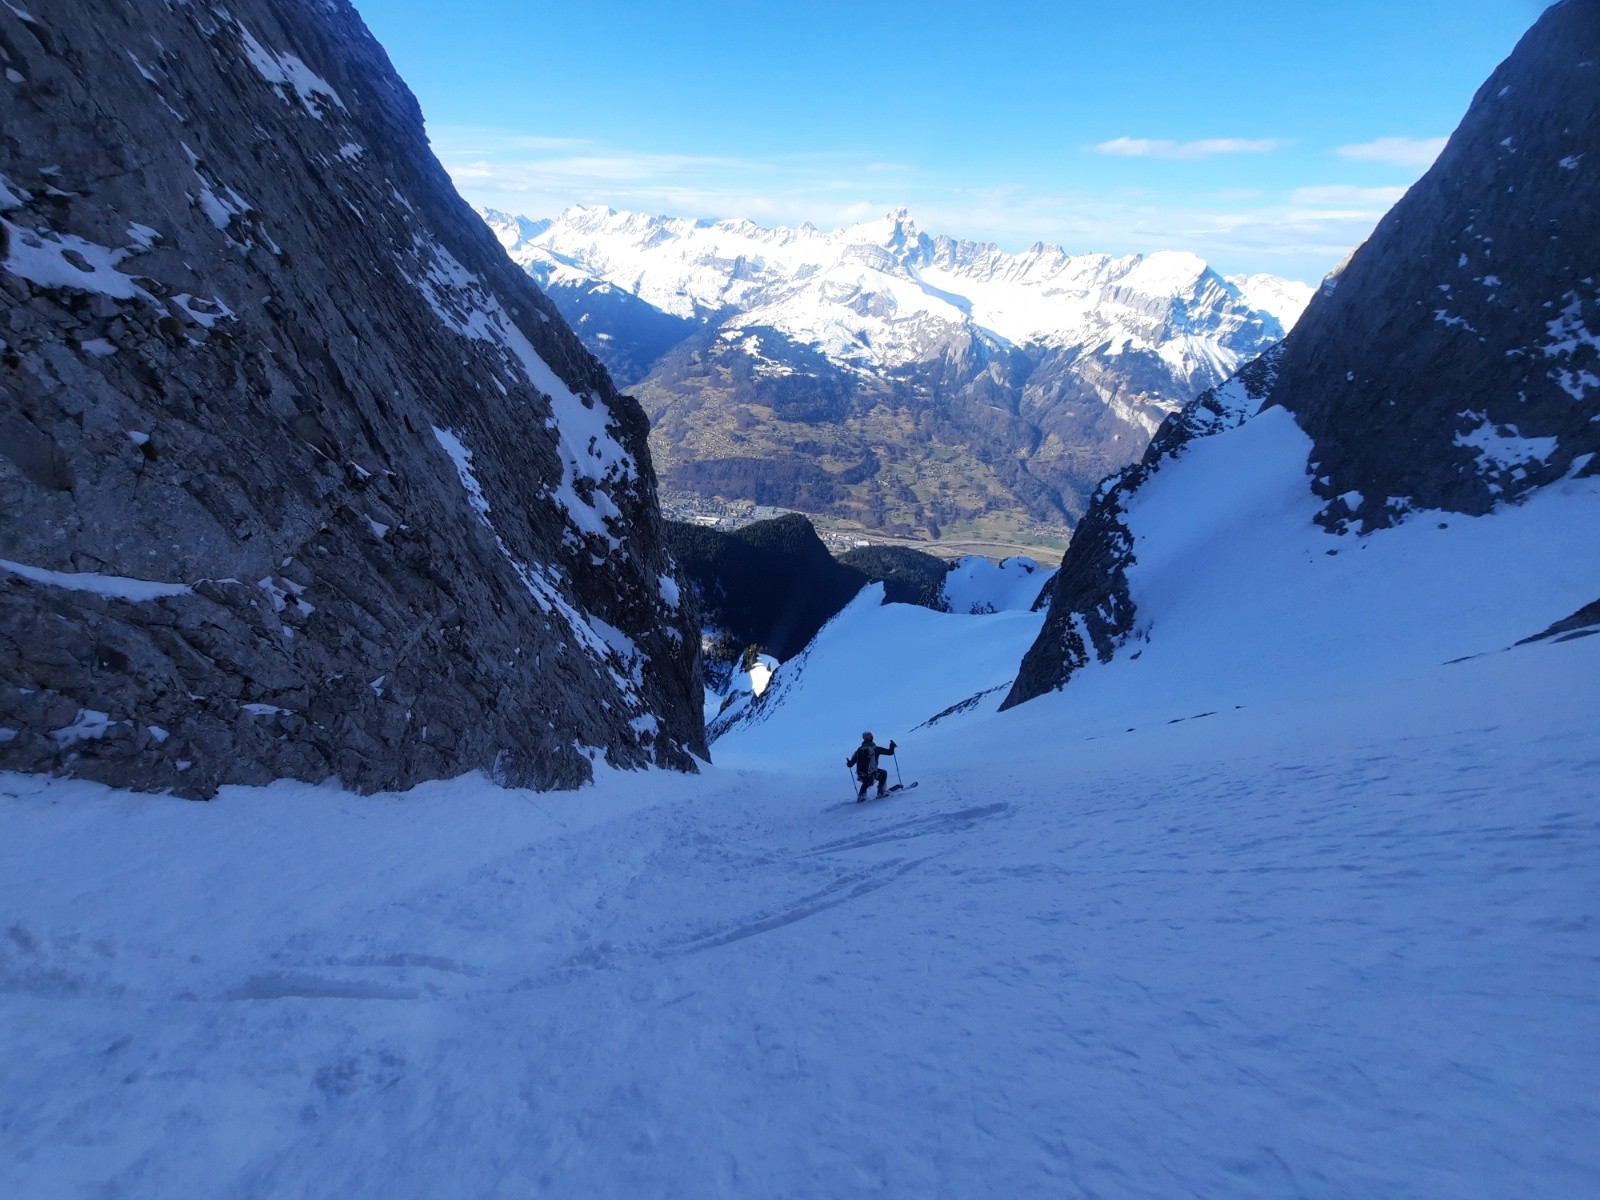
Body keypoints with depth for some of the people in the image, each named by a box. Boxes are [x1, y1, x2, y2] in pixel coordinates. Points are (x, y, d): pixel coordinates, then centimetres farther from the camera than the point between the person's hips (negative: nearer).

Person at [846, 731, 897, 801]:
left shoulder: (859, 749, 3)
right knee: (883, 774, 25)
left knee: (866, 783, 37)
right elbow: (890, 752, 3)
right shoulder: (875, 748, -5)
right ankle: (881, 792, 19)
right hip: (871, 773, -4)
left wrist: (848, 763, 27)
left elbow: (851, 764, 4)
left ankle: (861, 796, 34)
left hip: (861, 774, 4)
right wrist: (892, 745, 23)